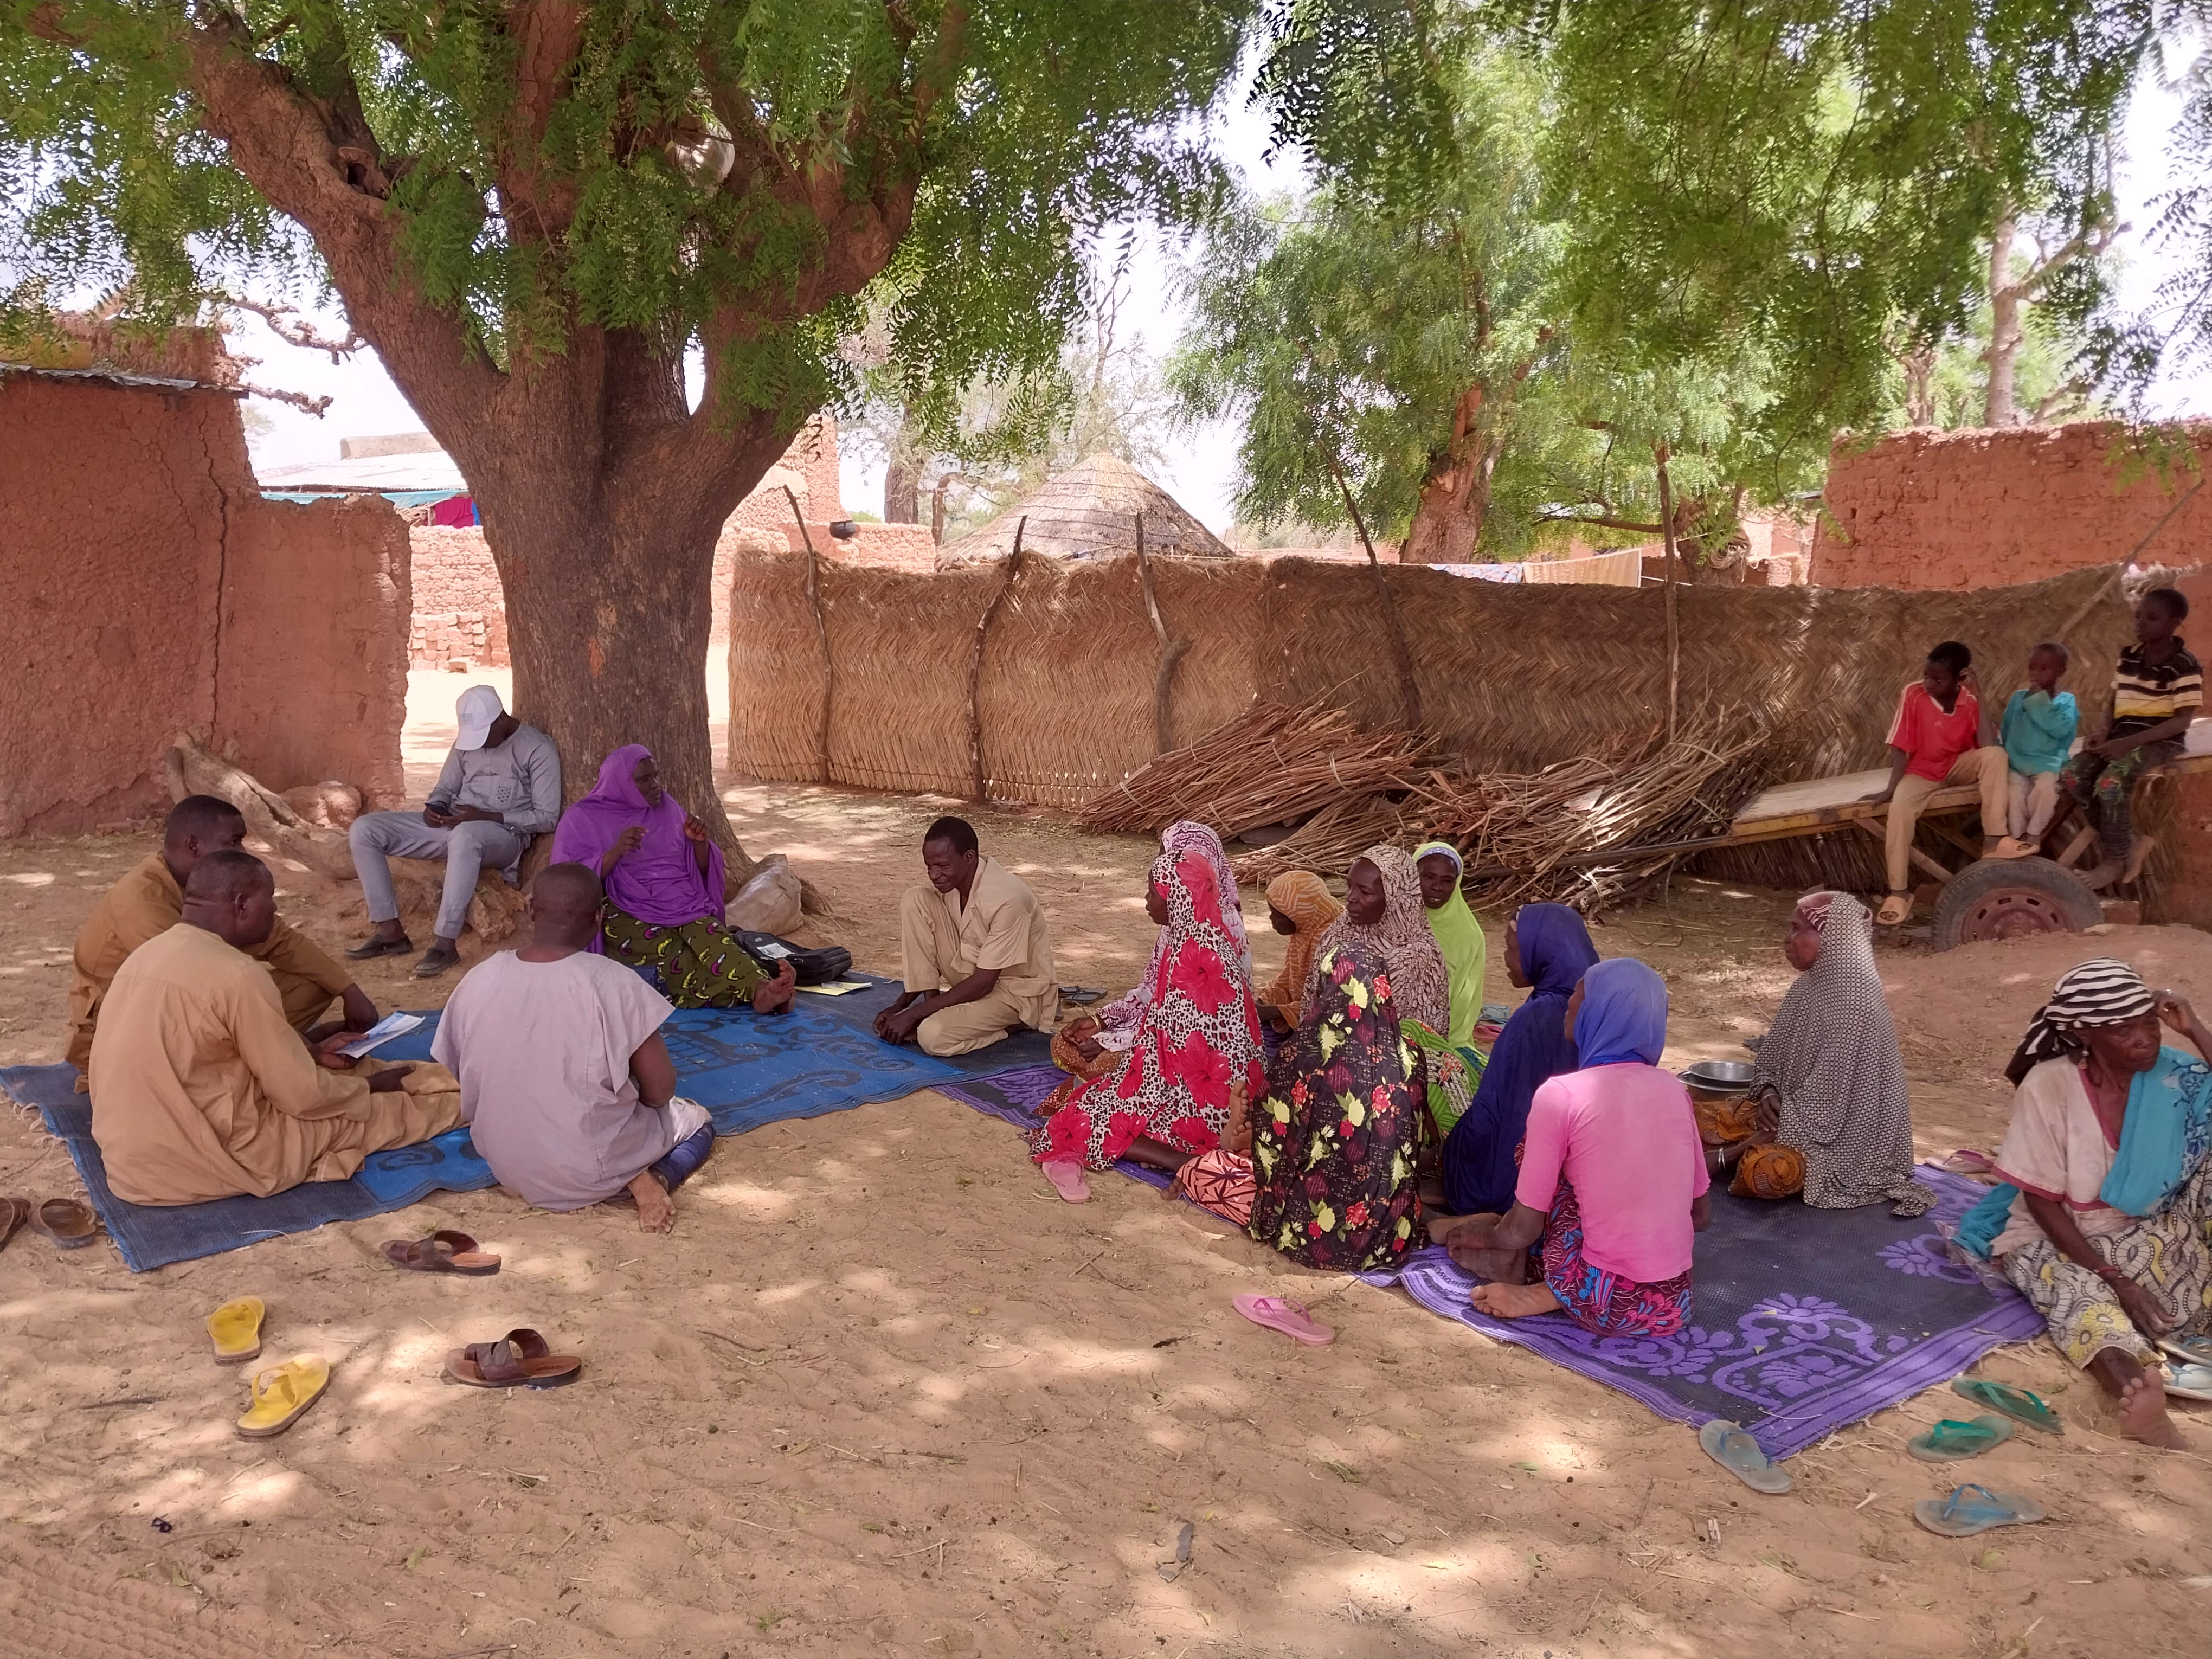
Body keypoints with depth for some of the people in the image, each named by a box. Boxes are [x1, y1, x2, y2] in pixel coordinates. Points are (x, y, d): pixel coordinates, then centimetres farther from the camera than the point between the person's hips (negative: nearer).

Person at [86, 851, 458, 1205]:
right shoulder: (236, 975, -22)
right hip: (200, 1163, -9)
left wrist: (310, 1055, 17)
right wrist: (370, 1085, 5)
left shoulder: (150, 953, 5)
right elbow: (303, 1096, -14)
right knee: (382, 1108, 7)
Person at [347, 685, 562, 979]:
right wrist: (435, 809, -5)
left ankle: (446, 943, -38)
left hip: (505, 835, -7)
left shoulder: (537, 749, -8)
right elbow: (445, 789, 21)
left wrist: (485, 816, -20)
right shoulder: (467, 742, 12)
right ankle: (390, 931, -8)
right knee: (364, 830, -6)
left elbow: (547, 818, -12)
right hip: (453, 826, 7)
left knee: (466, 834, -44)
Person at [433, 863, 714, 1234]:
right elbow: (660, 1090, -14)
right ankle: (651, 1177, -6)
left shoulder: (477, 981, -9)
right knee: (697, 1121, 22)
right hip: (590, 1171, -5)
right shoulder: (613, 983, -21)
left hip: (509, 1168, 5)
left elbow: (459, 1083, 4)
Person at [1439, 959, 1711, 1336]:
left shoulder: (1560, 1095, -12)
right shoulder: (1673, 1089, 2)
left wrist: (1486, 1237, 17)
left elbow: (1521, 1230, -5)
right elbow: (1701, 1214, 13)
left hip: (1605, 1309, -5)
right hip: (1673, 1310, 5)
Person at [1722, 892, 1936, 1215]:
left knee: (1762, 1173, -27)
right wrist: (1768, 1092, -14)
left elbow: (1825, 1103, -26)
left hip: (1844, 1137, -8)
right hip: (1801, 1113, 8)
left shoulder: (1851, 1006, -28)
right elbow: (1774, 1052, 10)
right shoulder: (1812, 984, 0)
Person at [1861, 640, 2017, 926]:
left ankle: (1993, 840, -27)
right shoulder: (1913, 694, -19)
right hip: (1922, 771, -1)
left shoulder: (1970, 697, -15)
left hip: (1960, 765, 1)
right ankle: (1899, 892, -22)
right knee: (1900, 809, -31)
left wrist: (1979, 695, -28)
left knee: (1996, 755, -30)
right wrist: (1891, 788, -25)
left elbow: (1987, 745, -27)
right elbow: (1901, 747, -16)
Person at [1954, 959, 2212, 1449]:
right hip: (2059, 1239, -4)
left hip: (2143, 1235, 4)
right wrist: (2116, 1279, -24)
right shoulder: (2050, 1086, -18)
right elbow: (2042, 1202, -15)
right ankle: (2138, 1395, -70)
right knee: (2083, 1294, -38)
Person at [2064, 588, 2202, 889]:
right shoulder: (2128, 656, 9)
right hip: (2122, 736, 7)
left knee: (2109, 783, -32)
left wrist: (2128, 743, -23)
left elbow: (2182, 721, -14)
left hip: (2159, 740, -7)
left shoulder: (2184, 666, -10)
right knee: (2074, 776, -19)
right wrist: (2105, 735, -4)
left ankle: (2116, 860, -13)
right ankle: (2131, 841, -5)